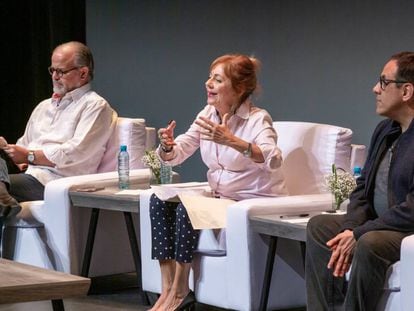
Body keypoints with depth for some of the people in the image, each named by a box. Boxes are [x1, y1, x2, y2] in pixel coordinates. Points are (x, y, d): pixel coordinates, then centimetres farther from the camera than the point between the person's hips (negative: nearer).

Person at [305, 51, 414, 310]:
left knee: (370, 243, -33)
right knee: (319, 225, 6)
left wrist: (358, 234, -20)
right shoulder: (385, 130, 11)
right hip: (379, 225, 10)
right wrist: (350, 228, -6)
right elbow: (363, 187, 13)